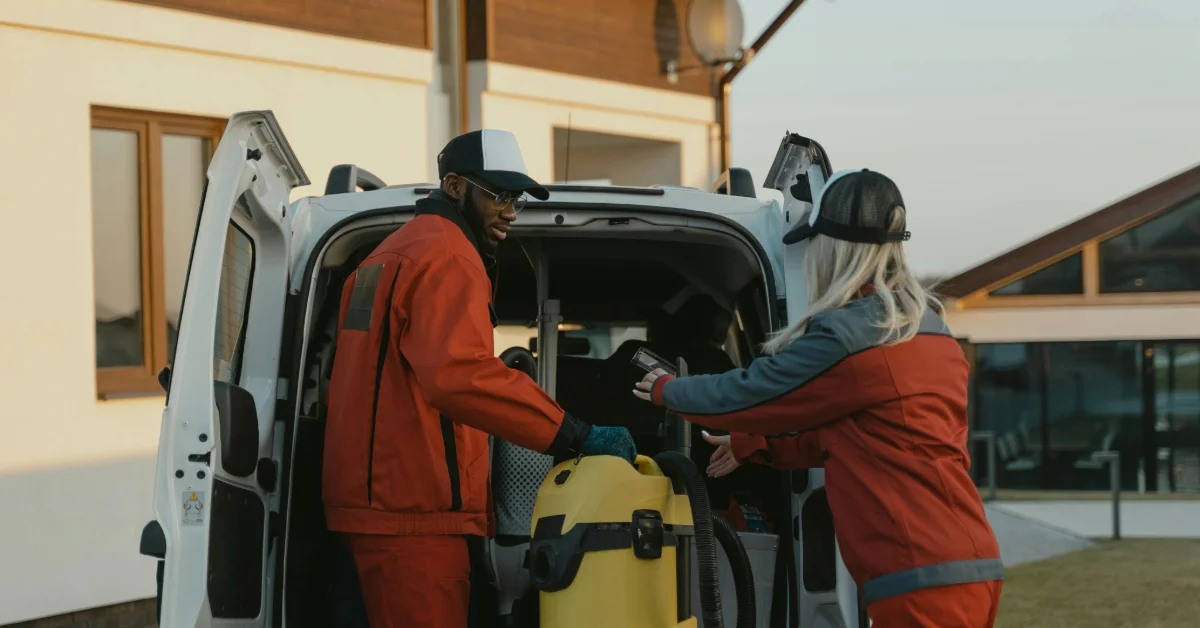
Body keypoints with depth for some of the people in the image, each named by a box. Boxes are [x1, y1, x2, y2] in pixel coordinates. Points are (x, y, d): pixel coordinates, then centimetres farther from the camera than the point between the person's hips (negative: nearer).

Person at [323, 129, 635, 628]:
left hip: (376, 495, 11)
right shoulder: (448, 257, -12)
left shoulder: (392, 255, 23)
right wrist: (576, 436, -31)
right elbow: (459, 376, -29)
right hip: (416, 510, -11)